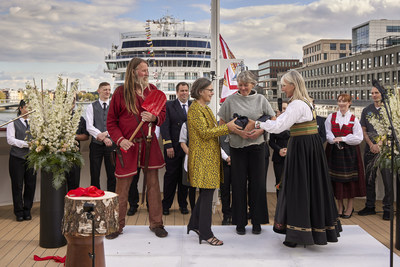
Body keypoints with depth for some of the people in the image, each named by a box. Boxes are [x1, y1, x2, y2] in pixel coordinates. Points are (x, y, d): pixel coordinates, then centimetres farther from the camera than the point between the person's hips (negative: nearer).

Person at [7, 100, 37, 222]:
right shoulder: (13, 123, 4)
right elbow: (10, 139, -5)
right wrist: (26, 143, -13)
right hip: (17, 157, -3)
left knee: (31, 184, 3)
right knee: (17, 185, 1)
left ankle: (27, 210, 14)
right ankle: (19, 212, 10)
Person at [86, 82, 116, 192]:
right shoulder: (91, 107, 4)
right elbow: (89, 127, -6)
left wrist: (106, 134, -20)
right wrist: (103, 138, -17)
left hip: (111, 144, 1)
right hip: (96, 144, 0)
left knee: (112, 174, 4)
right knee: (95, 175, 4)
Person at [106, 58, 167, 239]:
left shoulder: (152, 90, 7)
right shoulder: (121, 92, -2)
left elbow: (162, 113, 12)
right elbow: (111, 121, 0)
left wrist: (154, 118, -11)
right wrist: (120, 139, -13)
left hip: (149, 143, 3)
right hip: (128, 145, -3)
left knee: (153, 184, 7)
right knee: (122, 187, 3)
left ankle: (156, 223, 19)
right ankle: (117, 225, 18)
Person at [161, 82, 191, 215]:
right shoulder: (169, 106, 1)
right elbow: (165, 127, -4)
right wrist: (168, 146, -12)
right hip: (173, 148, -2)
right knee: (171, 176, 3)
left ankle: (183, 204, 22)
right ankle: (166, 205, 15)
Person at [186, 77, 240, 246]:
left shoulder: (206, 108, 18)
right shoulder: (194, 109, -13)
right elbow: (204, 132, -20)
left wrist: (230, 127, 8)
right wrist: (226, 127, -20)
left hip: (210, 156, 10)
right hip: (202, 157, -10)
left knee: (206, 192, 14)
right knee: (207, 194, -6)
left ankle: (194, 224, 27)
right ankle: (206, 233, 3)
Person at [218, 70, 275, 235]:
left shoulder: (260, 99, 5)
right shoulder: (230, 100, 3)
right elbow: (222, 123, 5)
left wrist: (260, 130, -10)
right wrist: (238, 131, -10)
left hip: (257, 145, 1)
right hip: (237, 146, 0)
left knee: (257, 183, 3)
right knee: (239, 183, 3)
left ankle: (257, 221, 15)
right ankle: (240, 221, 14)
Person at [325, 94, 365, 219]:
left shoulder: (354, 119, 1)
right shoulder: (331, 117, 5)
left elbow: (358, 138, -5)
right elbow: (327, 133, -1)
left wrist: (343, 139, -14)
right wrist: (335, 141, -17)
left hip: (349, 152, -1)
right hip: (334, 151, 1)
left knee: (350, 179, 1)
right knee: (336, 178, 4)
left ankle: (350, 207, 14)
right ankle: (340, 207, 18)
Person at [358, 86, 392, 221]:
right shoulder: (366, 110, 11)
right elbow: (363, 130, 10)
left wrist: (379, 144, -13)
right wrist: (371, 145, -4)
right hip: (370, 148, 4)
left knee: (387, 178, -4)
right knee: (369, 178, 7)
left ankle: (387, 208, 4)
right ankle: (370, 206, 17)